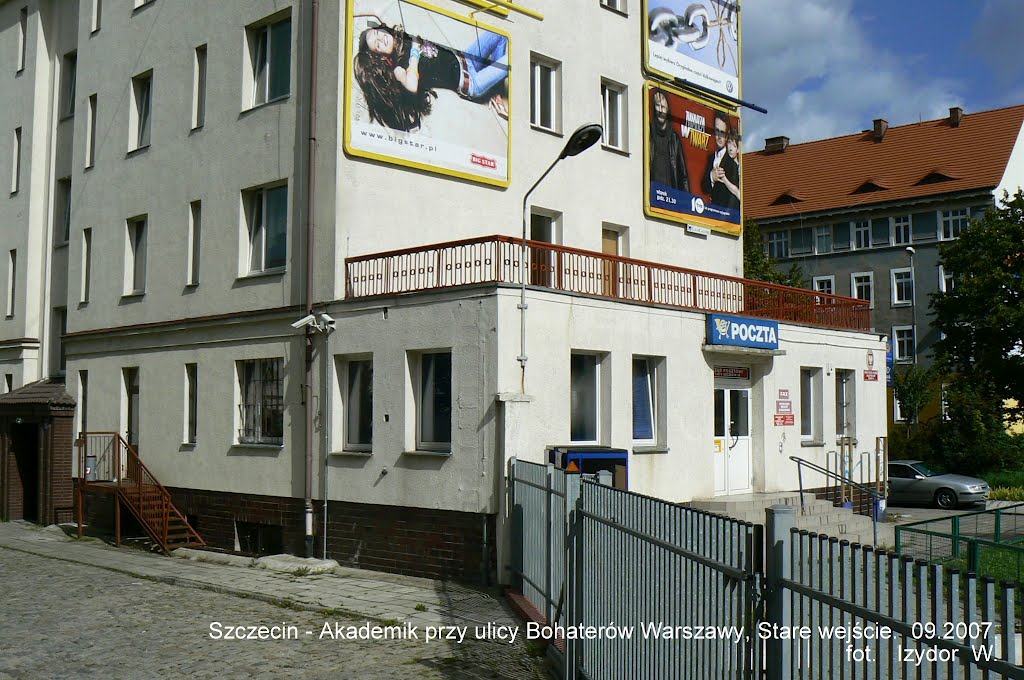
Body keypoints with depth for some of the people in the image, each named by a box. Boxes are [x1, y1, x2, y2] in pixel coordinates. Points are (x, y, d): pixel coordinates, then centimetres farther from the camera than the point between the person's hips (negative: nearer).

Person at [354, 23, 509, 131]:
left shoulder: (407, 38, 5)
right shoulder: (397, 67, -17)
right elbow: (412, 86, -39)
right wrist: (415, 54, -26)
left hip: (463, 58, 9)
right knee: (510, 58, -20)